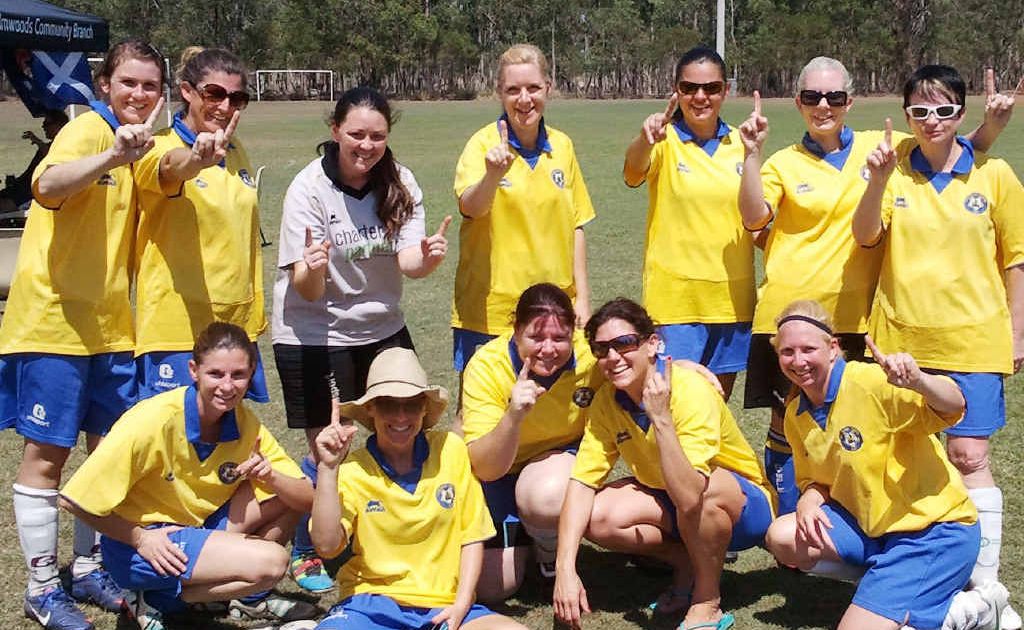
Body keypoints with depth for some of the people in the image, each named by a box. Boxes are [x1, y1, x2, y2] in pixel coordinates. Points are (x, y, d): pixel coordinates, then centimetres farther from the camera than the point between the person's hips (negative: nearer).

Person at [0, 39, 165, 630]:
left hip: (110, 325, 8)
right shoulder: (86, 131, -13)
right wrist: (113, 155, -49)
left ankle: (89, 569, 27)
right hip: (53, 319, -8)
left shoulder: (140, 144, 9)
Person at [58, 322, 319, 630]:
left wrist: (270, 477, -26)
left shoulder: (245, 423, -7)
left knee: (284, 492, -9)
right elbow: (73, 500, -20)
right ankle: (160, 599, -5)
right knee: (270, 561, -23)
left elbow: (307, 498, -6)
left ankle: (250, 595, 7)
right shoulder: (154, 420, -24)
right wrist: (140, 539, -14)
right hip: (138, 547, -7)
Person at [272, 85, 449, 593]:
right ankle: (306, 553, 19)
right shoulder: (309, 188, -18)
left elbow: (407, 261, -18)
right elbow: (307, 290, -21)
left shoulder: (400, 183, -8)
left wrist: (426, 258, -41)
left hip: (381, 326, 4)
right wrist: (312, 269, -44)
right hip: (311, 330, -4)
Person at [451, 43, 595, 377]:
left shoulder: (562, 146, 5)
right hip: (490, 312, -4)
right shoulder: (484, 144, -9)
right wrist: (493, 175, -47)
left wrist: (582, 296, 8)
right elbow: (471, 206, -27)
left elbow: (575, 225, 12)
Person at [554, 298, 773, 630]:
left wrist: (661, 417, -44)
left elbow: (688, 496, -39)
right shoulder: (606, 401, -11)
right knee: (598, 517, -20)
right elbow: (582, 483, -15)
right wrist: (565, 569, -25)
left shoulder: (691, 390, -29)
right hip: (669, 503, 5)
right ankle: (685, 562, 4)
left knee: (702, 490, -38)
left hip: (744, 505, -5)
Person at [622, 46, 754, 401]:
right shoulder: (665, 142, -6)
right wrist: (645, 139, -51)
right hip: (675, 296, -4)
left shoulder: (739, 144, 7)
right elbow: (633, 173, -30)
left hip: (731, 296, 4)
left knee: (718, 402, 14)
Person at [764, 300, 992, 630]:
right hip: (870, 526, 7)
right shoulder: (796, 414, 4)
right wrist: (809, 500, -9)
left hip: (936, 530, -7)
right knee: (782, 537, -16)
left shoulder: (870, 383, -20)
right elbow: (814, 479, 15)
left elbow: (953, 408, -30)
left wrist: (917, 381, -52)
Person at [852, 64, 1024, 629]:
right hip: (900, 338, 2)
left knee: (969, 457, -4)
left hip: (973, 340, -2)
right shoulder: (894, 170, 1)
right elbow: (865, 237, -13)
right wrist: (878, 179, -27)